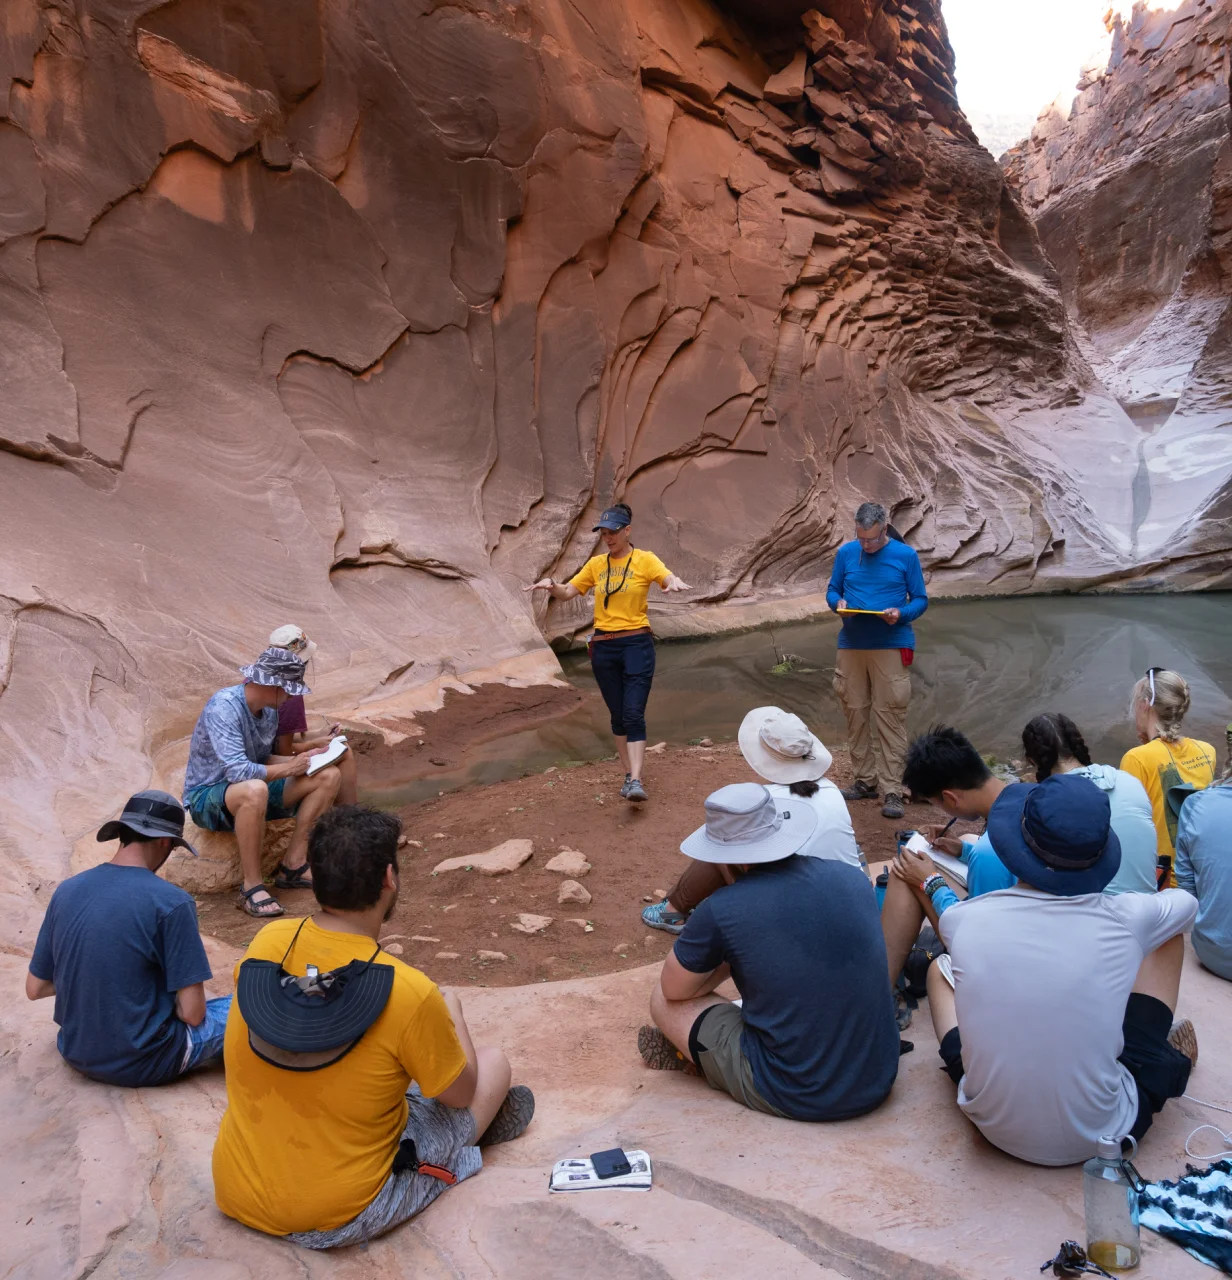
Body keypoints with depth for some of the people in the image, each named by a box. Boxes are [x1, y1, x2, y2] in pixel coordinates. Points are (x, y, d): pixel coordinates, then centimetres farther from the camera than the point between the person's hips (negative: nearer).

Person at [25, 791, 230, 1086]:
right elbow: (192, 1013, -18)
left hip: (77, 1055, 7)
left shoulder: (65, 891, -4)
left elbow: (35, 988, 6)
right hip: (142, 1062, -7)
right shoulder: (171, 902, -21)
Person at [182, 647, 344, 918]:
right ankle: (252, 887, -27)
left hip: (252, 790, 8)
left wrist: (304, 759, -4)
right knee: (254, 790, -43)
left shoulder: (269, 710, 2)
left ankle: (293, 866, -5)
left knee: (328, 776, -5)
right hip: (206, 797, -8)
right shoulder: (224, 707, -25)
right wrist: (289, 768, -21)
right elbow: (237, 771, -34)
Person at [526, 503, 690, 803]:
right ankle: (629, 774, 21)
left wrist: (675, 583, -42)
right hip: (603, 647, 4)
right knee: (617, 715, 10)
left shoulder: (645, 559, -2)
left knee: (634, 714, -12)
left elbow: (670, 579, -18)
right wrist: (551, 585, -11)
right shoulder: (596, 564, 10)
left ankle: (636, 781, -12)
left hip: (637, 644, -4)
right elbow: (568, 592, 10)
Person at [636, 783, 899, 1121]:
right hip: (878, 1083, 6)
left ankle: (691, 1056, 37)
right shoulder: (853, 877, -3)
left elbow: (674, 989, 0)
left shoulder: (720, 910, -19)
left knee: (663, 1001, 9)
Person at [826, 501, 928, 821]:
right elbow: (832, 591, 13)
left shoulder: (905, 555, -1)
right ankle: (865, 780, 21)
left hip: (891, 646, -3)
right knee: (855, 713, 8)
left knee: (890, 716, -6)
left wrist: (901, 613, -17)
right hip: (851, 645, 3)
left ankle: (892, 791, -1)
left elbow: (921, 599, 3)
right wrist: (838, 603, -9)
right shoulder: (846, 552, 6)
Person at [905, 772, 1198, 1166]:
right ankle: (1169, 1059, 37)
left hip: (996, 1128, 1)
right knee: (1168, 935, 12)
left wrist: (932, 882, 32)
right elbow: (1187, 903, 9)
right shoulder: (1124, 919, -18)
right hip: (1102, 1134, 0)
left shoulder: (963, 919, -17)